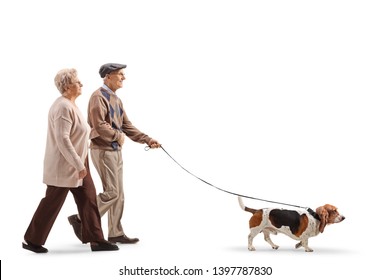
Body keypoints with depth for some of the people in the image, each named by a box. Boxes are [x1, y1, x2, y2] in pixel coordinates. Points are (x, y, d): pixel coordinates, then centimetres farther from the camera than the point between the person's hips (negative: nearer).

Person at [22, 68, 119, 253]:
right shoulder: (63, 107, -20)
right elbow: (62, 139, -26)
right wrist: (79, 165, -25)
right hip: (63, 166, -10)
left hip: (76, 164, 10)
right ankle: (31, 241, 16)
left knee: (88, 200, 8)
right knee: (51, 204, 2)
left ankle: (96, 240, 13)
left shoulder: (70, 104, 12)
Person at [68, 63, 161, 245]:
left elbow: (127, 126, 15)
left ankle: (115, 233, 17)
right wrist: (119, 136, -13)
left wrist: (147, 139, 6)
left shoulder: (116, 99, 15)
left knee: (118, 194, 10)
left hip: (115, 151, 9)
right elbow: (99, 126, -23)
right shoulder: (99, 97, -13)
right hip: (103, 151, -9)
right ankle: (81, 219, 3)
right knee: (111, 192, -10)